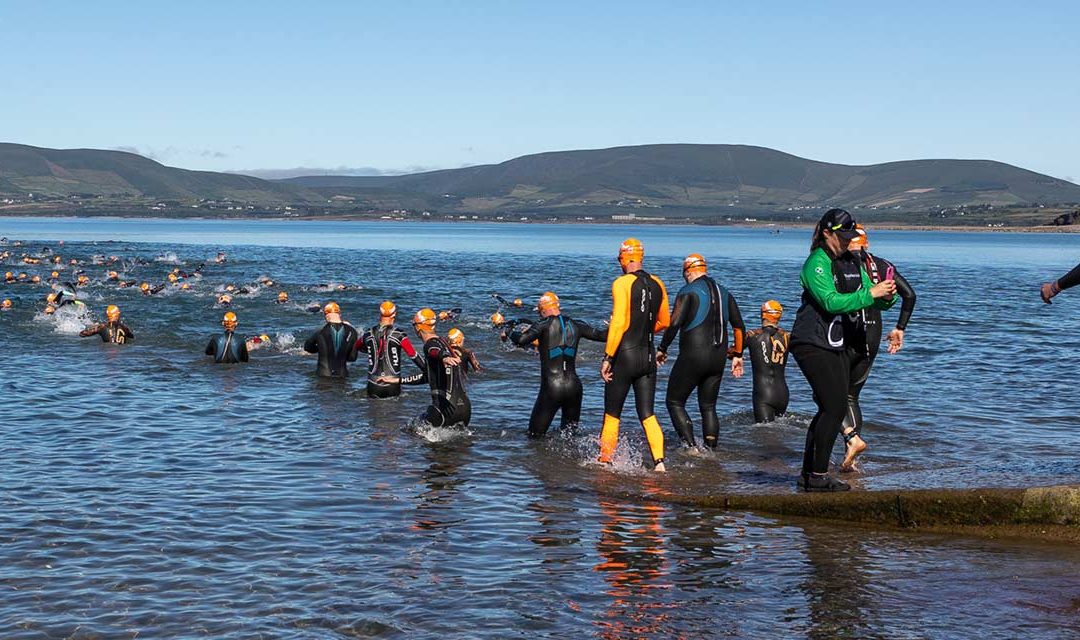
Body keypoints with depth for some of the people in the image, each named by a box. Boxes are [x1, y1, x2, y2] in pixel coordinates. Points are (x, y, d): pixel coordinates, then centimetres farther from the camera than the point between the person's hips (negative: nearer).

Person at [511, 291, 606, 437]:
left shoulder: (545, 324, -5)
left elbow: (521, 340, -16)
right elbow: (602, 335, 15)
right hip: (574, 386, 5)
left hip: (551, 388, -4)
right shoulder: (576, 325, 8)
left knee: (535, 436, 4)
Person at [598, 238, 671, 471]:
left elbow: (618, 323, -18)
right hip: (648, 356, 5)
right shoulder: (657, 284, 7)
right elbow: (664, 322, 16)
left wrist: (607, 357, -14)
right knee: (647, 414, 6)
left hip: (625, 354, -5)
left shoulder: (622, 283, -12)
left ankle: (605, 460, 16)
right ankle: (659, 461, -7)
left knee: (612, 413, 8)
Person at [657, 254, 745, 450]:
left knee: (675, 402, 4)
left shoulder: (688, 291, -6)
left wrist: (662, 349, -6)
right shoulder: (723, 292, 13)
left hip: (692, 358, -6)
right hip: (718, 359, 6)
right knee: (708, 406, 15)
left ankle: (691, 447, -8)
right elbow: (739, 327, 13)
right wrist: (737, 355, 19)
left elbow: (674, 323, -16)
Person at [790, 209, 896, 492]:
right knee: (835, 407, -12)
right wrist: (871, 293, -28)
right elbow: (832, 302, -26)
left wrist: (886, 296, -12)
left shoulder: (852, 262, 12)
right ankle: (818, 476, -6)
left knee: (831, 409, 9)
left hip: (837, 345, 9)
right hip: (812, 344, -9)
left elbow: (873, 300, 10)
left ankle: (808, 474, 17)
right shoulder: (816, 264, -14)